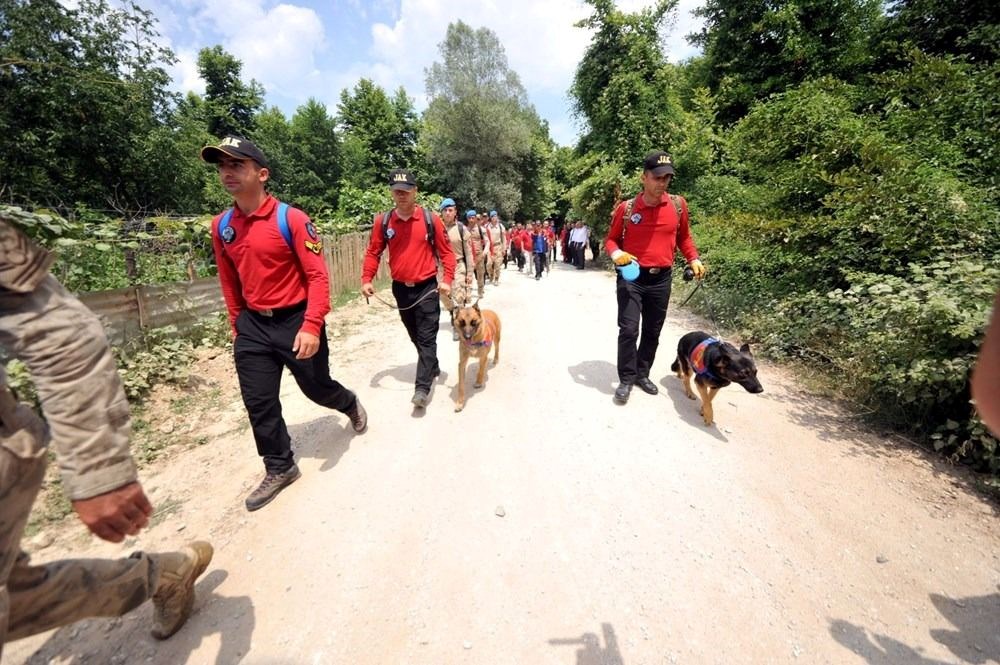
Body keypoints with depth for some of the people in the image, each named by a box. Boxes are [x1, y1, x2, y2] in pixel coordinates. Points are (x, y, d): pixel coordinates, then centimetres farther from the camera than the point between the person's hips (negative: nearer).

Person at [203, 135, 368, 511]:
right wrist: (237, 323, 18)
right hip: (253, 326, 5)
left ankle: (351, 405, 45)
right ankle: (280, 469, 26)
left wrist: (311, 326, -23)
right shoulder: (221, 226, 5)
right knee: (258, 403, 8)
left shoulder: (291, 219, -13)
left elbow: (318, 275, -16)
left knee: (317, 387, 11)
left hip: (296, 321, -5)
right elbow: (229, 280, 15)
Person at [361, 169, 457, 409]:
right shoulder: (382, 221, 0)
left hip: (427, 287, -3)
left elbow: (446, 251, -1)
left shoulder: (431, 219, -5)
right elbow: (373, 252, 7)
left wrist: (447, 279, -11)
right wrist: (366, 279, -5)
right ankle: (433, 366, 38)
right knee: (415, 335, 16)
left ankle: (422, 387, -1)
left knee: (427, 337, -4)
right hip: (400, 288, 4)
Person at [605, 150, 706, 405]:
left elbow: (684, 237, 16)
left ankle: (642, 374, 28)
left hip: (661, 279, 3)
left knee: (652, 332, 11)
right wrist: (617, 254, -15)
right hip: (631, 277, -3)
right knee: (628, 329, -9)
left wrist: (693, 259, 1)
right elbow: (611, 239, 6)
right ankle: (626, 380, 7)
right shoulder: (626, 208, -4)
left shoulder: (678, 205, 2)